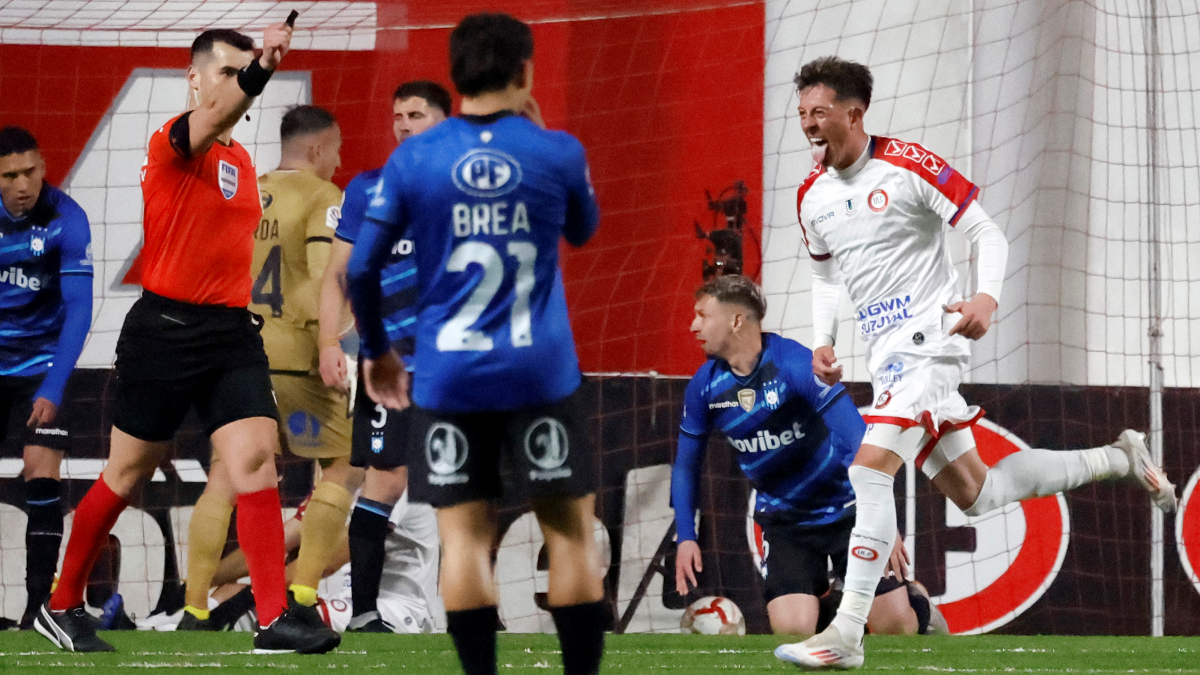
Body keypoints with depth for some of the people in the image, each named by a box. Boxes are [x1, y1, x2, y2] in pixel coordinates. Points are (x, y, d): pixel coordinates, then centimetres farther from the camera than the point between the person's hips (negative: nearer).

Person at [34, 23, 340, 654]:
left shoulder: (241, 160, 14)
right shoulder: (172, 142, -10)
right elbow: (213, 118, -35)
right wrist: (257, 72, -52)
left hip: (233, 331, 6)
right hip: (164, 330, -6)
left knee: (257, 459, -10)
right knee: (126, 476, 5)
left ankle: (274, 618, -12)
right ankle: (61, 606, 21)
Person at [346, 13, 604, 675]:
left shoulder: (411, 160, -2)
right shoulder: (557, 152, -3)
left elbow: (362, 269, 1)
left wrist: (376, 349, 17)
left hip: (448, 376, 1)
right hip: (541, 373, -1)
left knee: (464, 536, 4)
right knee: (571, 532, 6)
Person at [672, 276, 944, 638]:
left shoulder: (795, 364, -22)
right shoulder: (705, 386, -7)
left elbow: (859, 442, -23)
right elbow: (686, 465, 9)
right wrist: (686, 537, -1)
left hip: (845, 510, -3)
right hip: (783, 521, 3)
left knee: (894, 624, -8)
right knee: (793, 630, -16)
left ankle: (916, 603, 28)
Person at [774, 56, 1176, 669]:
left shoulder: (906, 165, -10)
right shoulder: (812, 195, 9)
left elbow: (986, 234, -8)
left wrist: (987, 297, -26)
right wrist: (822, 342, 7)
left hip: (928, 338, -8)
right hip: (887, 358, 8)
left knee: (870, 469, -22)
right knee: (973, 495, 12)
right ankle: (1118, 459, 30)